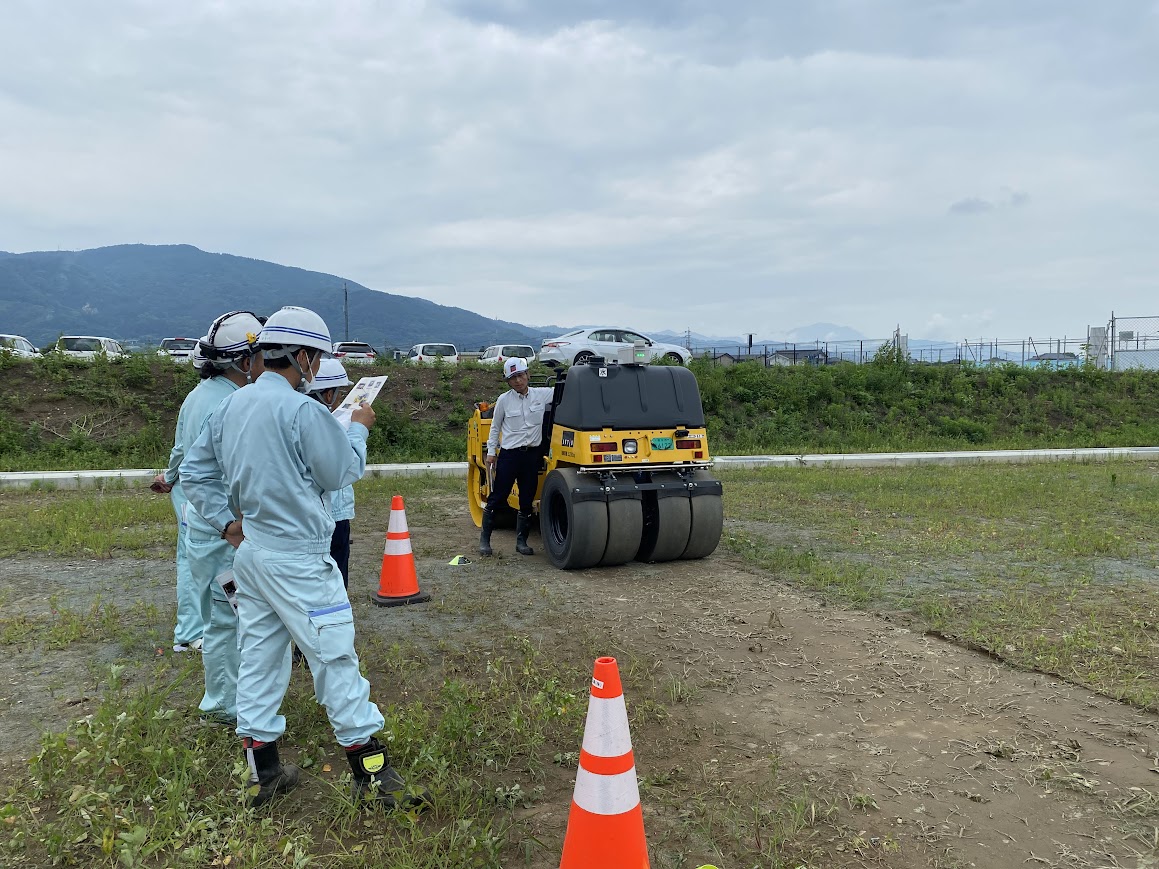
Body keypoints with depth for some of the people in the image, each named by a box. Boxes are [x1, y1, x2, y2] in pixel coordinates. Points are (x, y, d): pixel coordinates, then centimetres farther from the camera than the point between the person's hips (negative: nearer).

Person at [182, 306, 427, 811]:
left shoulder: (231, 406, 8)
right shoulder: (302, 410, -18)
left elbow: (194, 472, 14)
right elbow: (341, 473, -9)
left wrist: (226, 522, 13)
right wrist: (359, 428, 6)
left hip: (249, 553, 9)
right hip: (296, 559, -8)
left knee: (259, 658, 14)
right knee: (335, 659, -2)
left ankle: (264, 774, 25)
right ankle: (373, 776, 6)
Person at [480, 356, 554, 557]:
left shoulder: (542, 394, 2)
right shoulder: (504, 400, -2)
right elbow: (495, 427, 7)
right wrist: (491, 452, 5)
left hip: (533, 455, 3)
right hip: (509, 455, -2)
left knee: (527, 501, 9)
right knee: (497, 498, 1)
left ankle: (521, 541, 20)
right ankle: (484, 540, 12)